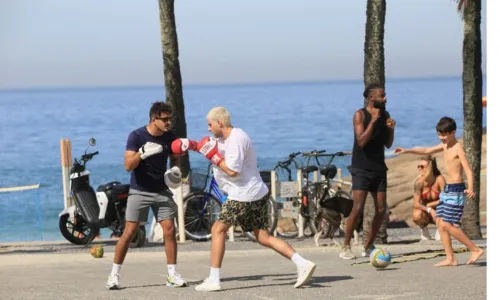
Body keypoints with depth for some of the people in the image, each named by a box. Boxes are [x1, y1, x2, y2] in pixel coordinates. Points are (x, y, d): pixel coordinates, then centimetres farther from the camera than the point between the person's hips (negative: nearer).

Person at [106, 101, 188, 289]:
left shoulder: (170, 137, -2)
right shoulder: (136, 136, -13)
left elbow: (175, 159, 14)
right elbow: (128, 166, -20)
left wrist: (176, 171, -8)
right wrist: (143, 153, -35)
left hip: (162, 191, 4)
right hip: (139, 191, -4)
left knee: (169, 230, -4)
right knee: (129, 232, -6)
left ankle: (172, 275, 4)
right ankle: (114, 274, 2)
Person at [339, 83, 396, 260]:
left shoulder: (385, 115, 8)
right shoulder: (360, 115, -9)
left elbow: (388, 144, 12)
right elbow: (361, 141, -20)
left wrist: (391, 129, -6)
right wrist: (373, 121, -23)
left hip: (379, 168, 6)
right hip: (362, 169, -6)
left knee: (381, 209, 2)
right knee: (358, 208, -15)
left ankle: (368, 246, 15)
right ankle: (346, 247, -6)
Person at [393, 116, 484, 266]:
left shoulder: (458, 149, -13)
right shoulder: (444, 146, 12)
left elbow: (468, 170, -23)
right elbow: (427, 151, 25)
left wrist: (470, 189, -38)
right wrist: (406, 151, 19)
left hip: (456, 190, -9)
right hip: (447, 190, 9)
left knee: (447, 225, -13)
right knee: (440, 222, 4)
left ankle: (475, 250, -6)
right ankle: (450, 258, 5)